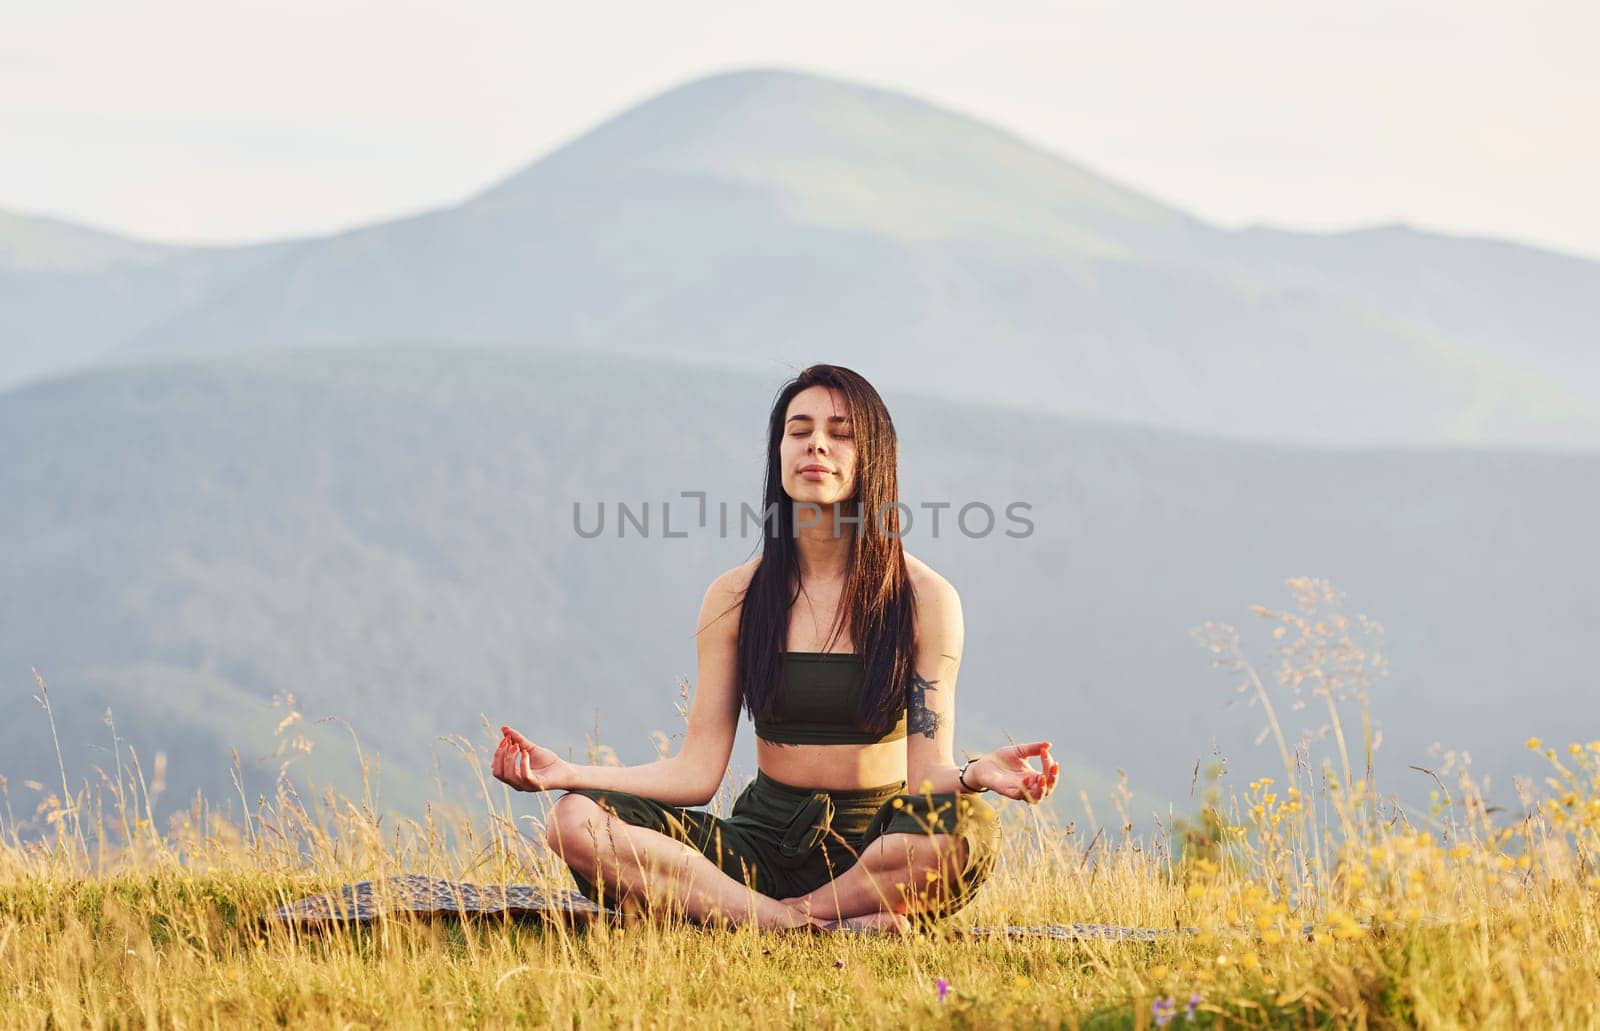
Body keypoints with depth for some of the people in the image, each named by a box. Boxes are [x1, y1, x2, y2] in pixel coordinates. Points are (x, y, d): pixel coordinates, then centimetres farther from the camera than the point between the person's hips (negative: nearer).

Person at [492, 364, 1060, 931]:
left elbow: (927, 773, -6)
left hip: (878, 845, -3)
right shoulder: (736, 598, 5)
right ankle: (826, 927, -30)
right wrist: (569, 774, -11)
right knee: (576, 821, -23)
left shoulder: (923, 598, 0)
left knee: (968, 827, -38)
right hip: (764, 842, 3)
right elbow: (697, 772, 2)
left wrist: (975, 775, -30)